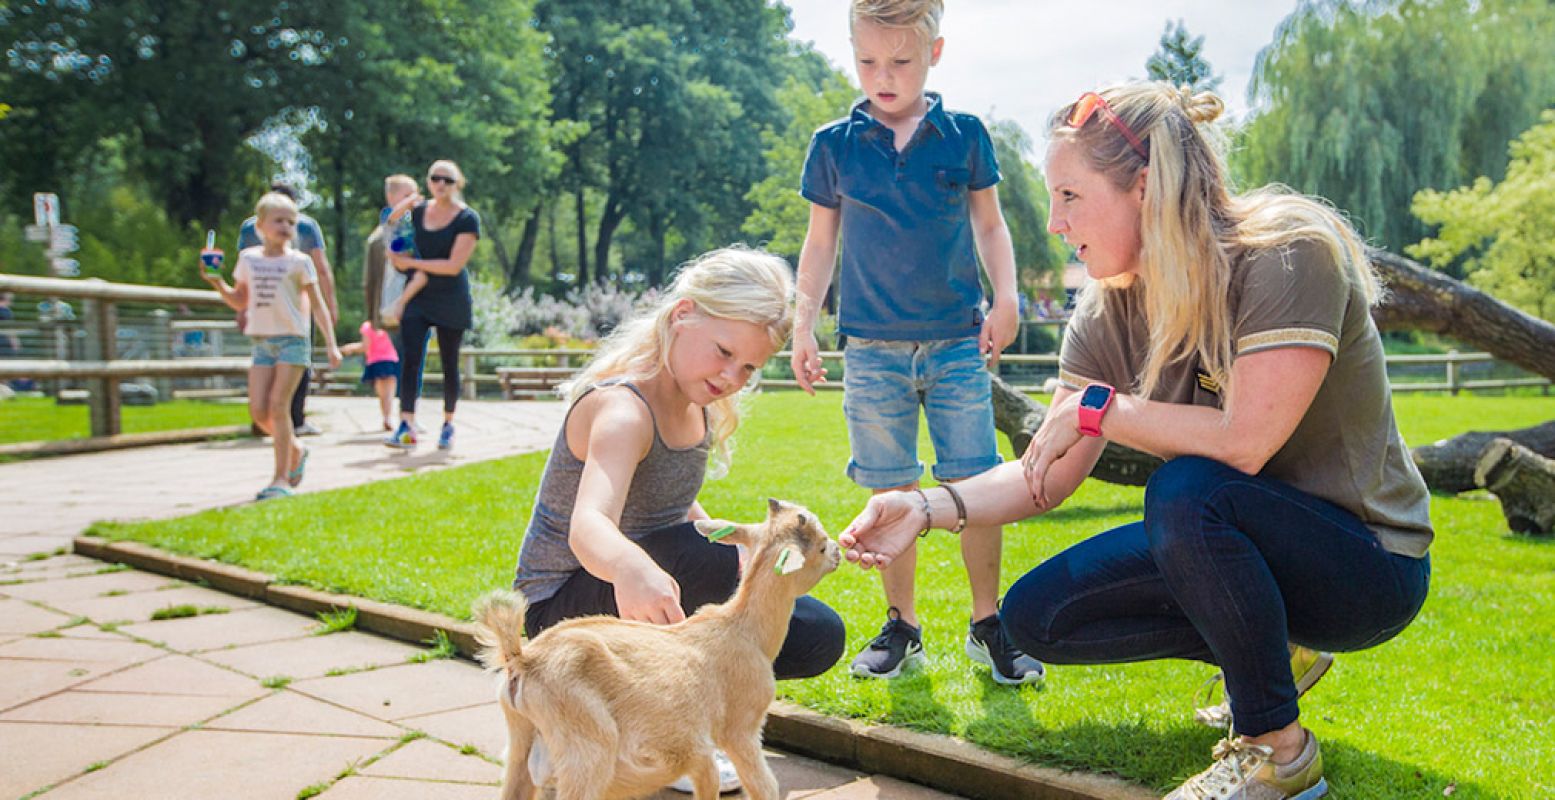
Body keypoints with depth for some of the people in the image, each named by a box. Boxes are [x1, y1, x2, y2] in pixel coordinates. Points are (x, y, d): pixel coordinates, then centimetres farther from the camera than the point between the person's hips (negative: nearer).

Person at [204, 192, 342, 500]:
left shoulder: (298, 262, 0)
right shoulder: (248, 259, 11)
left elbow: (317, 304, 1)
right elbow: (239, 302, 19)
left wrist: (331, 344, -5)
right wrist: (217, 282, 1)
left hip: (292, 339, -4)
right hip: (262, 340, 4)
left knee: (278, 406, -12)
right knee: (258, 411, -4)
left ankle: (281, 479, -7)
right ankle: (296, 451, 23)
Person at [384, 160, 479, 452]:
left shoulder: (467, 219, -7)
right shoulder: (416, 212, 7)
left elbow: (454, 265, -15)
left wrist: (411, 263, -12)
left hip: (451, 301, -3)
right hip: (417, 296, 3)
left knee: (449, 365, 6)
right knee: (409, 359, -12)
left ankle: (448, 424, 22)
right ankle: (406, 426, -16)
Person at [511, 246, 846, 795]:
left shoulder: (700, 408, 0)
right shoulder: (623, 407, -27)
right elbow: (588, 525, -46)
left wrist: (740, 553, -4)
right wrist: (630, 567, -69)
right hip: (563, 608, -8)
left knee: (819, 638, -1)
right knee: (701, 555, -37)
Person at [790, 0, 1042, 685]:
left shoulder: (965, 135, 4)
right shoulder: (834, 146, 4)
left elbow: (989, 226, 13)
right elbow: (820, 244, 11)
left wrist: (1004, 300, 1)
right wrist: (803, 326, 6)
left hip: (958, 343, 0)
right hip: (873, 347, 0)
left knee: (976, 485, -2)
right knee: (891, 493, 4)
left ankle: (988, 624, 12)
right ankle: (900, 624, 17)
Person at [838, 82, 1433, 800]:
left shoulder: (1289, 255, -23)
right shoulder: (1112, 309, -4)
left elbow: (1244, 442, -32)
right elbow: (1046, 477, -4)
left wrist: (1098, 409, -22)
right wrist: (928, 510, -19)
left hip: (1367, 562, -6)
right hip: (1237, 546, 7)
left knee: (1185, 490, -35)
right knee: (1036, 616, -5)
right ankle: (1271, 652, 11)